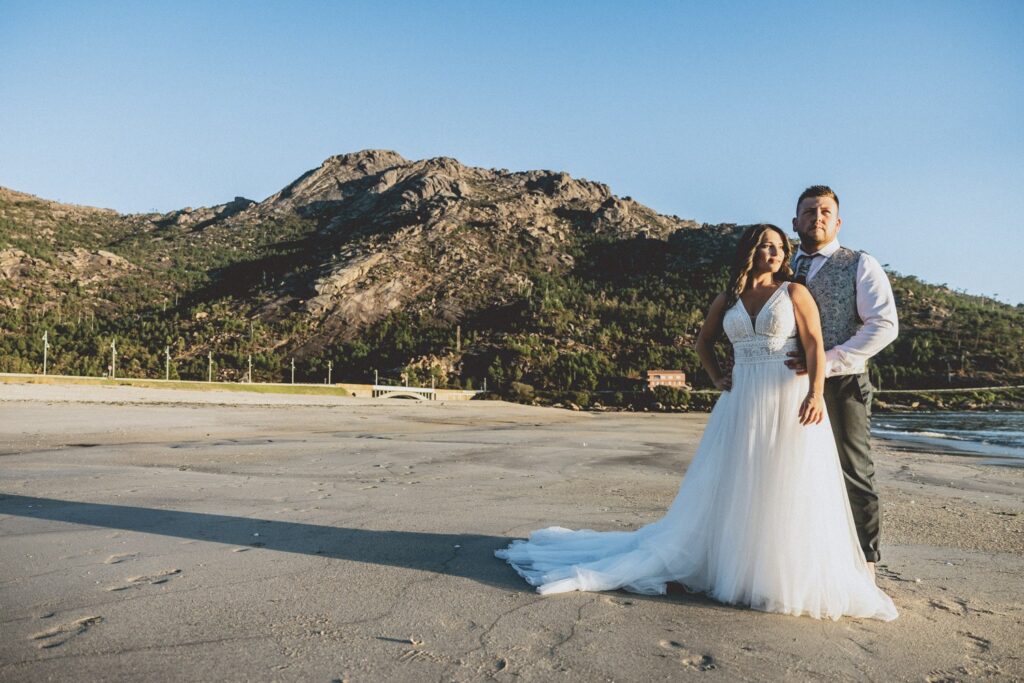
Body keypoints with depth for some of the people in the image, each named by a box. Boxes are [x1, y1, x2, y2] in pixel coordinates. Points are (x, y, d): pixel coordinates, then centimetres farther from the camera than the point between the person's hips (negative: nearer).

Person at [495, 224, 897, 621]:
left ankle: (791, 579, 13)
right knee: (732, 490, 8)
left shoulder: (794, 293, 2)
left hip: (789, 401, -3)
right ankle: (732, 568, 23)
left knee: (788, 492, -1)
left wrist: (815, 394, -18)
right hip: (742, 404, 3)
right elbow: (703, 342, 25)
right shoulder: (727, 300, 11)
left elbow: (815, 346, -6)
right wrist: (717, 379, 11)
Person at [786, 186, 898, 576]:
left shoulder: (860, 265, 2)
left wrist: (829, 360, -17)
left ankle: (864, 564, 15)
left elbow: (885, 325, -9)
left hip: (842, 385, -4)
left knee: (853, 475, 4)